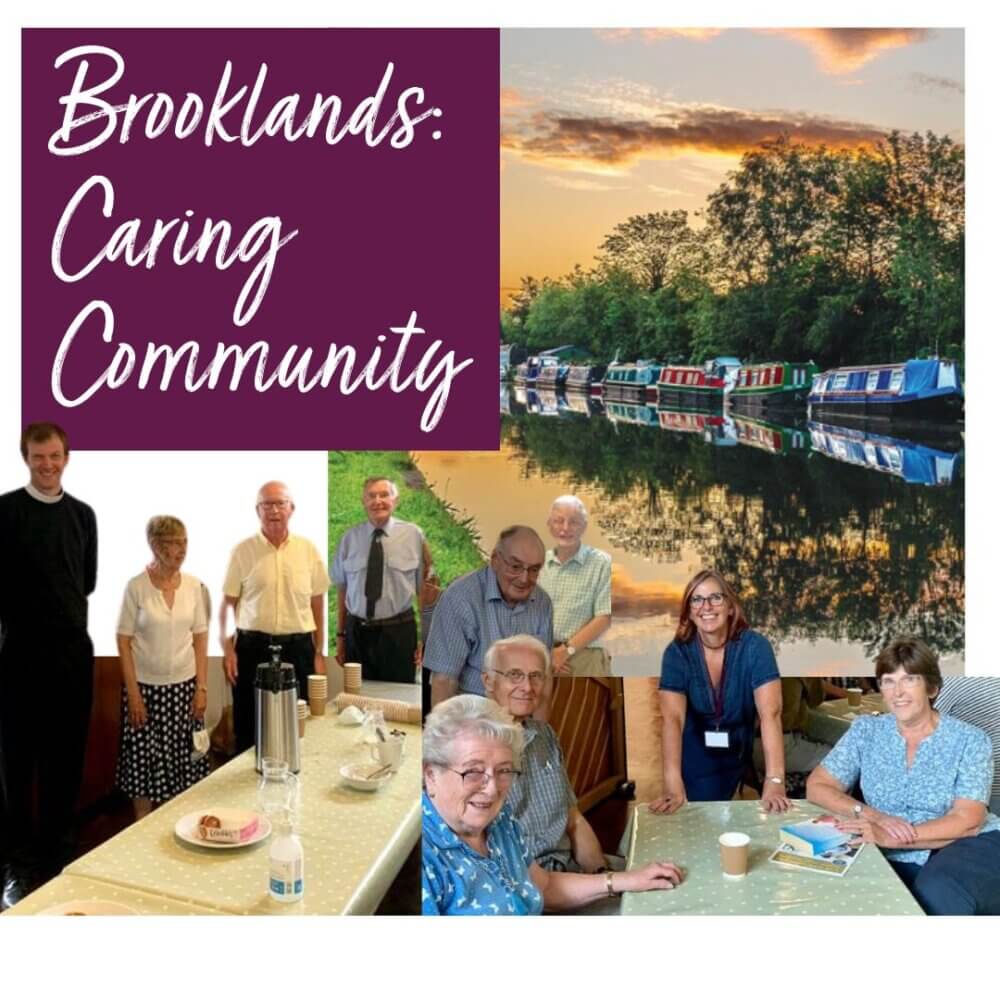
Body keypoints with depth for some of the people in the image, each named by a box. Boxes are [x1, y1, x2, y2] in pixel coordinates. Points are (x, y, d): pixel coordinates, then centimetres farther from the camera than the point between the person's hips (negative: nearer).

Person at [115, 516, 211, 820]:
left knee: (184, 761, 6)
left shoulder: (194, 586, 0)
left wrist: (202, 688, 1)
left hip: (184, 686, 3)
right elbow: (124, 641, -7)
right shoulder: (136, 587, -9)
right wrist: (132, 693, -10)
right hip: (146, 687, -3)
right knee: (144, 761, 4)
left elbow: (200, 639, 5)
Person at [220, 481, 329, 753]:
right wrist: (227, 649, -5)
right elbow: (227, 604, 3)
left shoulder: (308, 550, 3)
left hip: (298, 648, 1)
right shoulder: (243, 551, -1)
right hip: (253, 646, -1)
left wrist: (319, 654, 8)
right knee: (250, 727, 5)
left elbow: (317, 605, 9)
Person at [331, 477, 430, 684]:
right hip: (357, 632, 2)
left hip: (399, 633, -1)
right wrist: (340, 634, 9)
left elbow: (423, 588, 0)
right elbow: (342, 588, 8)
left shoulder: (413, 535, -2)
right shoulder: (350, 538, 3)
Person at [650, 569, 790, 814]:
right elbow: (673, 718, -30)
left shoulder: (754, 646, -22)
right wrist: (673, 785, -43)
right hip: (695, 755, 0)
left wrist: (774, 781, -43)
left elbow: (770, 713, -31)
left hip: (737, 753, 0)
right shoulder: (677, 652, -19)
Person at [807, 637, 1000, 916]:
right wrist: (874, 817, -17)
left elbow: (967, 821, -11)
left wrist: (889, 838, -23)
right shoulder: (866, 731, 6)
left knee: (938, 893, -36)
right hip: (898, 862, 2)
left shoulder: (969, 740, -1)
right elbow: (817, 786, 2)